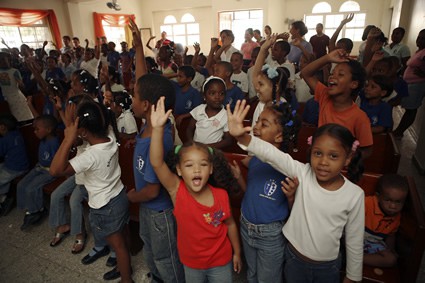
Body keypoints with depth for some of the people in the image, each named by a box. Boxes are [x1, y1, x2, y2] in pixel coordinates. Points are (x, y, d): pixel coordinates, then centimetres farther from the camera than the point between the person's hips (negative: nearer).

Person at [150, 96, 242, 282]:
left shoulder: (221, 195, -21)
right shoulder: (177, 191, -24)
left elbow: (230, 224, -4)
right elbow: (156, 163, -38)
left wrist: (237, 253, 7)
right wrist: (158, 128, -50)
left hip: (221, 262, 0)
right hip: (191, 262, 1)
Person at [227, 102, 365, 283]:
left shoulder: (355, 195, -16)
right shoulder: (303, 174, -19)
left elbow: (355, 240, -5)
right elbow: (270, 154, -33)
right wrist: (241, 136, -48)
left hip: (328, 267, 0)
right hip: (294, 258, 0)